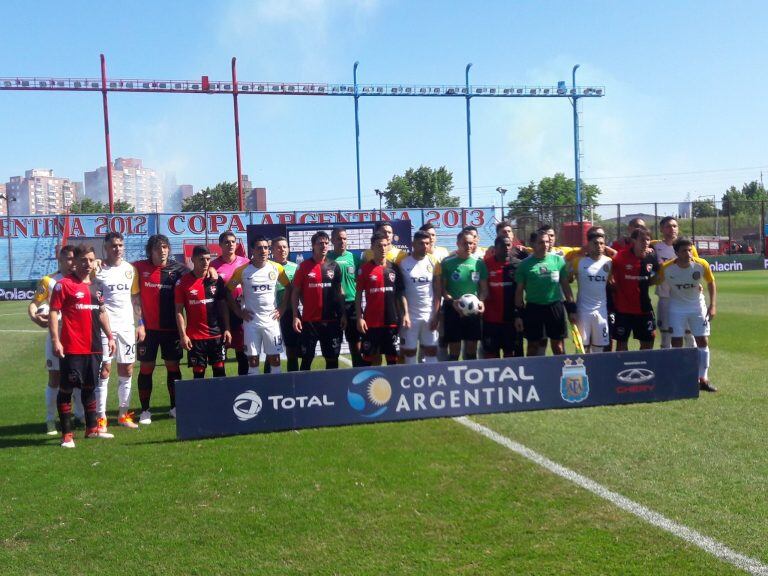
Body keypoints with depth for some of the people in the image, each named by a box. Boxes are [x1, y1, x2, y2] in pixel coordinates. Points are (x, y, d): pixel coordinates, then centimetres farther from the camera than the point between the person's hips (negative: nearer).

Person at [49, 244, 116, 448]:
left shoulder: (97, 285, 14)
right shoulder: (64, 284, -6)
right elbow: (54, 313, -10)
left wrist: (109, 336, 18)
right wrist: (55, 340, -17)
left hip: (94, 347, 7)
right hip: (71, 348, -6)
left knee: (90, 387, 15)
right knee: (66, 388, 0)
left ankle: (92, 428, 26)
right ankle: (67, 434, 6)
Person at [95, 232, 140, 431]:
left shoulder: (130, 269, 10)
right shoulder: (98, 270, -3)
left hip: (126, 325, 5)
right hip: (105, 325, -4)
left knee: (127, 370, 7)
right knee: (104, 369, -4)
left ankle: (124, 413, 18)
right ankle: (101, 417, 2)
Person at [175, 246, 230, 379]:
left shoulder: (217, 279, 3)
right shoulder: (183, 282, -4)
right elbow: (179, 311, -3)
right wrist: (183, 335, -8)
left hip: (217, 334, 2)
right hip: (195, 337, -2)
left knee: (219, 370, 6)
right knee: (198, 372, 4)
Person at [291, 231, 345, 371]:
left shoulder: (334, 266, 5)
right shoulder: (304, 266, -2)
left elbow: (339, 292, 10)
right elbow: (295, 293, 0)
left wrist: (343, 315, 3)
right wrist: (295, 316, -8)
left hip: (331, 320, 2)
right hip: (309, 320, -2)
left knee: (332, 358, 8)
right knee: (307, 358, 5)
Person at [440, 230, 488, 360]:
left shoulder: (479, 262, 3)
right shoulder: (447, 262, -5)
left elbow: (484, 287, 9)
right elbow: (442, 287, -3)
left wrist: (481, 301, -10)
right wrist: (452, 301, -19)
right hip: (452, 309, -3)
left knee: (471, 350, 9)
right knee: (454, 351, 4)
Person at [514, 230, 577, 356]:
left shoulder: (558, 260, 2)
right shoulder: (525, 264, -1)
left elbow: (565, 285, 7)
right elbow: (519, 290, 3)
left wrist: (571, 309, 4)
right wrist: (519, 314, -1)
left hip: (555, 307, 1)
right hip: (533, 308, -1)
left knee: (558, 346, 6)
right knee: (533, 346, 10)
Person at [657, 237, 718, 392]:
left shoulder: (702, 265, -17)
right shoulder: (667, 268, -21)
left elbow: (710, 282, -1)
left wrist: (713, 305, -6)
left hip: (698, 307, 2)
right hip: (677, 308, -1)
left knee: (703, 341, 2)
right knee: (676, 343, -3)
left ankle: (703, 379, 12)